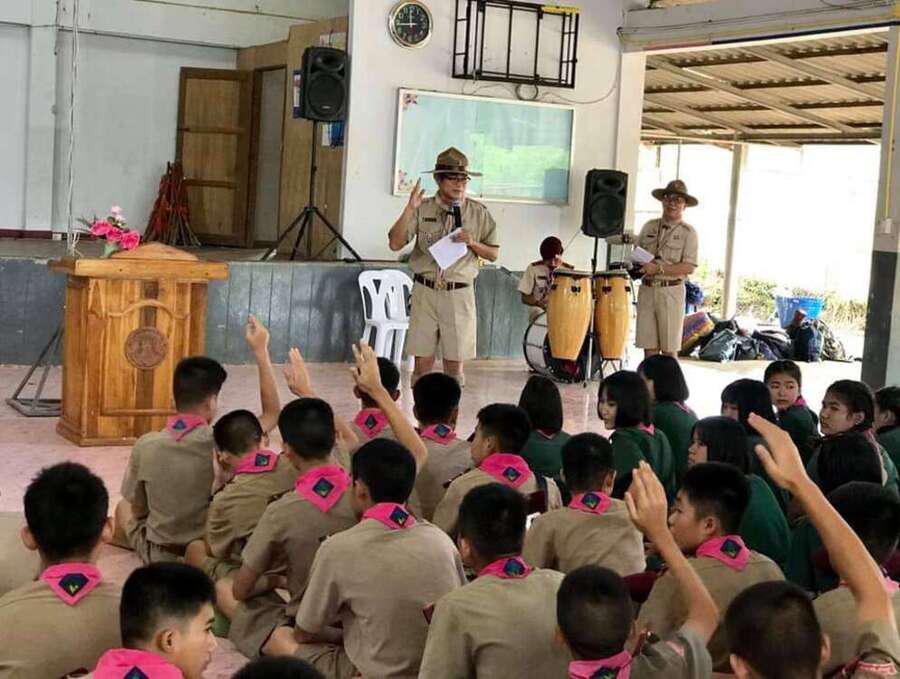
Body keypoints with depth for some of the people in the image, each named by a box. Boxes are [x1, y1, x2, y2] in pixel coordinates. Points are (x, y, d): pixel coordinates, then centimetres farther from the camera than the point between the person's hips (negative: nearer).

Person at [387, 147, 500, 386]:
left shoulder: (478, 213, 4)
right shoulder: (423, 209, 2)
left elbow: (493, 254, 10)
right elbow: (395, 244, -5)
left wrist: (472, 243, -9)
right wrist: (409, 209, -14)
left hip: (459, 295, 0)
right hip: (425, 292, 0)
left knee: (454, 363, 3)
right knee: (423, 361, 3)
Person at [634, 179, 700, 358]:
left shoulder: (688, 232, -1)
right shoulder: (649, 226, 14)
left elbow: (689, 267, -10)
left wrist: (658, 269, -16)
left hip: (671, 292, -4)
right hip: (646, 289, 4)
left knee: (669, 348, -1)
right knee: (648, 345, 2)